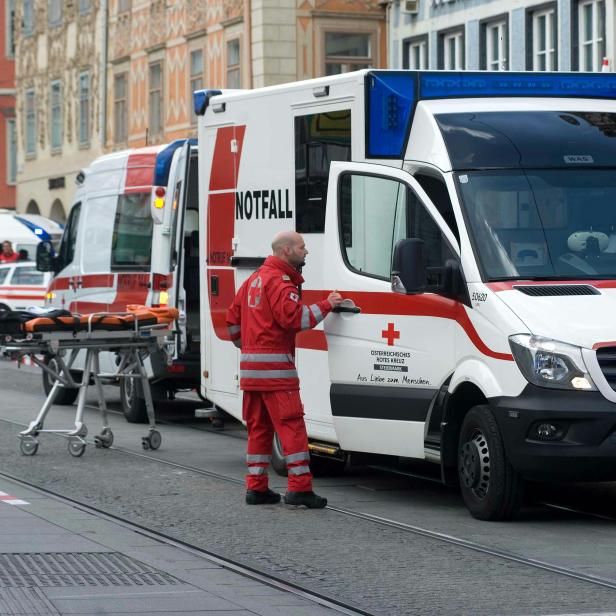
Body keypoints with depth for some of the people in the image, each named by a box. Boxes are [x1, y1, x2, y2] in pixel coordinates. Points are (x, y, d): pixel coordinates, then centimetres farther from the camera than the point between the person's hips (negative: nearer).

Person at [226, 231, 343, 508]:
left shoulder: (254, 279, 19)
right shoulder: (280, 281, -12)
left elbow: (232, 319, 24)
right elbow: (294, 317, -23)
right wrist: (326, 305, -14)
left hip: (250, 368, 10)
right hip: (275, 366, -10)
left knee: (259, 427, 13)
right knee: (291, 425, -9)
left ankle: (256, 487, 14)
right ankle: (299, 486, -12)